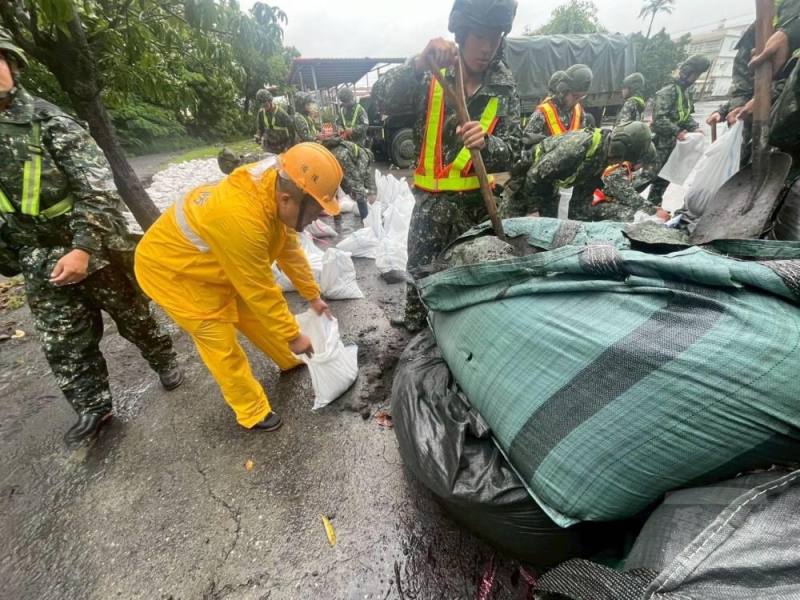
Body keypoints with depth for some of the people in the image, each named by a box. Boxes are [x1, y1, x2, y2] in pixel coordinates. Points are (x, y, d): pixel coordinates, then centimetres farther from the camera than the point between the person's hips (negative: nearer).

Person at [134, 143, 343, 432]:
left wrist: (313, 295, 3)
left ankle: (291, 361, 38)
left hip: (212, 263, 7)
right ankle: (253, 412, 17)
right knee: (221, 345, -1)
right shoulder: (242, 219, -41)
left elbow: (290, 248, -2)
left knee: (253, 316, 15)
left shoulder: (273, 190, -14)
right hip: (171, 269, -7)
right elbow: (260, 291, -32)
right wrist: (293, 336, -20)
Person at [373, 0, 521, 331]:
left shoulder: (504, 86, 2)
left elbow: (513, 149, -4)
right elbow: (383, 99, -17)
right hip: (430, 200, -1)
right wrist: (419, 62, -33)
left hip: (478, 203, 1)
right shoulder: (430, 74, -1)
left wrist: (486, 143, -26)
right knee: (420, 278, 9)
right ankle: (413, 336, 33)